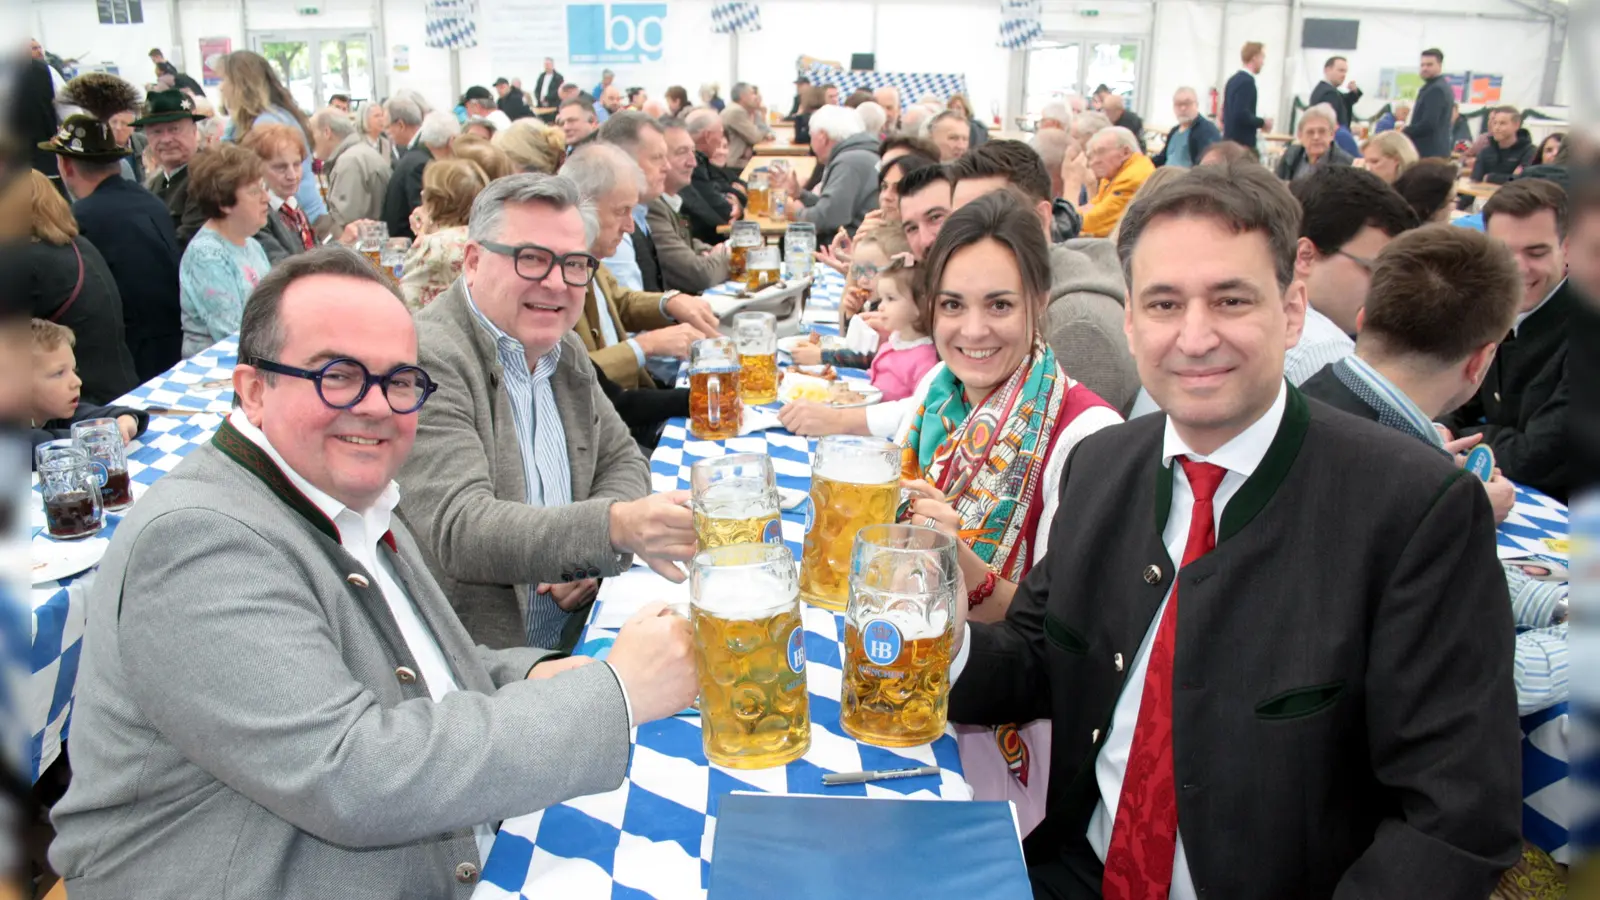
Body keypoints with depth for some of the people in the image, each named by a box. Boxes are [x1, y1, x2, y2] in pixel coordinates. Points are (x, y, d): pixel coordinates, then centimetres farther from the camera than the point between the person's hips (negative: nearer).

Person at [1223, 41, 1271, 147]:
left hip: (1231, 140, 10)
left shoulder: (1234, 79, 14)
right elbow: (1241, 115, -23)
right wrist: (1263, 122, -9)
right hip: (1242, 142, -10)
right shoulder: (1247, 81, -14)